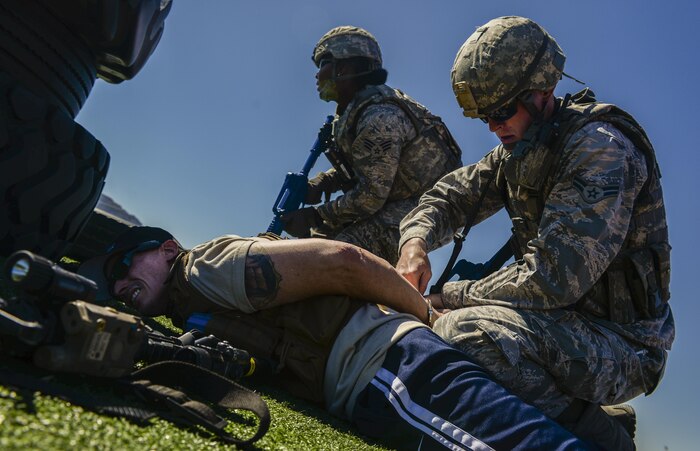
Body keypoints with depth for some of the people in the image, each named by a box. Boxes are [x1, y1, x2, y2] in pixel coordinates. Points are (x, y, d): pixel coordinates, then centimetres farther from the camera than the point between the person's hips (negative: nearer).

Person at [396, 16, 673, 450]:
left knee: (467, 330, -32)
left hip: (620, 340, -9)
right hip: (564, 321, 9)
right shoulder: (518, 149, 7)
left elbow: (552, 278, -28)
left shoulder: (601, 149, -20)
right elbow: (448, 197, 10)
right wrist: (416, 241, -13)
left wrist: (454, 295, -16)